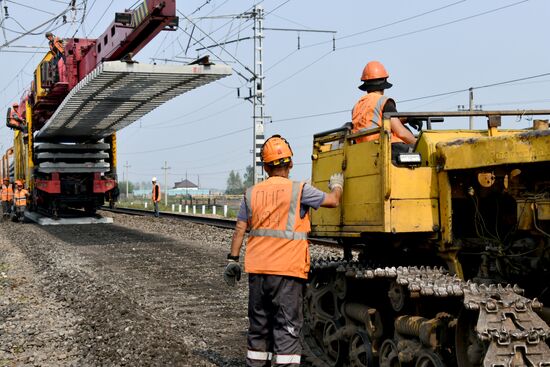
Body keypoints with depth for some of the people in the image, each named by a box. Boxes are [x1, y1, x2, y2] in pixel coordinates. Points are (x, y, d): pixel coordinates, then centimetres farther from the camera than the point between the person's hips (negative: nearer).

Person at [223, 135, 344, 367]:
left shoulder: (252, 193, 6)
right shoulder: (298, 190, -7)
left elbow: (240, 229, 7)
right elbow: (333, 201, 0)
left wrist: (232, 260, 14)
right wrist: (337, 185, 21)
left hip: (257, 270, 4)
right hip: (287, 270, -4)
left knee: (259, 326, 15)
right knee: (287, 328, -2)